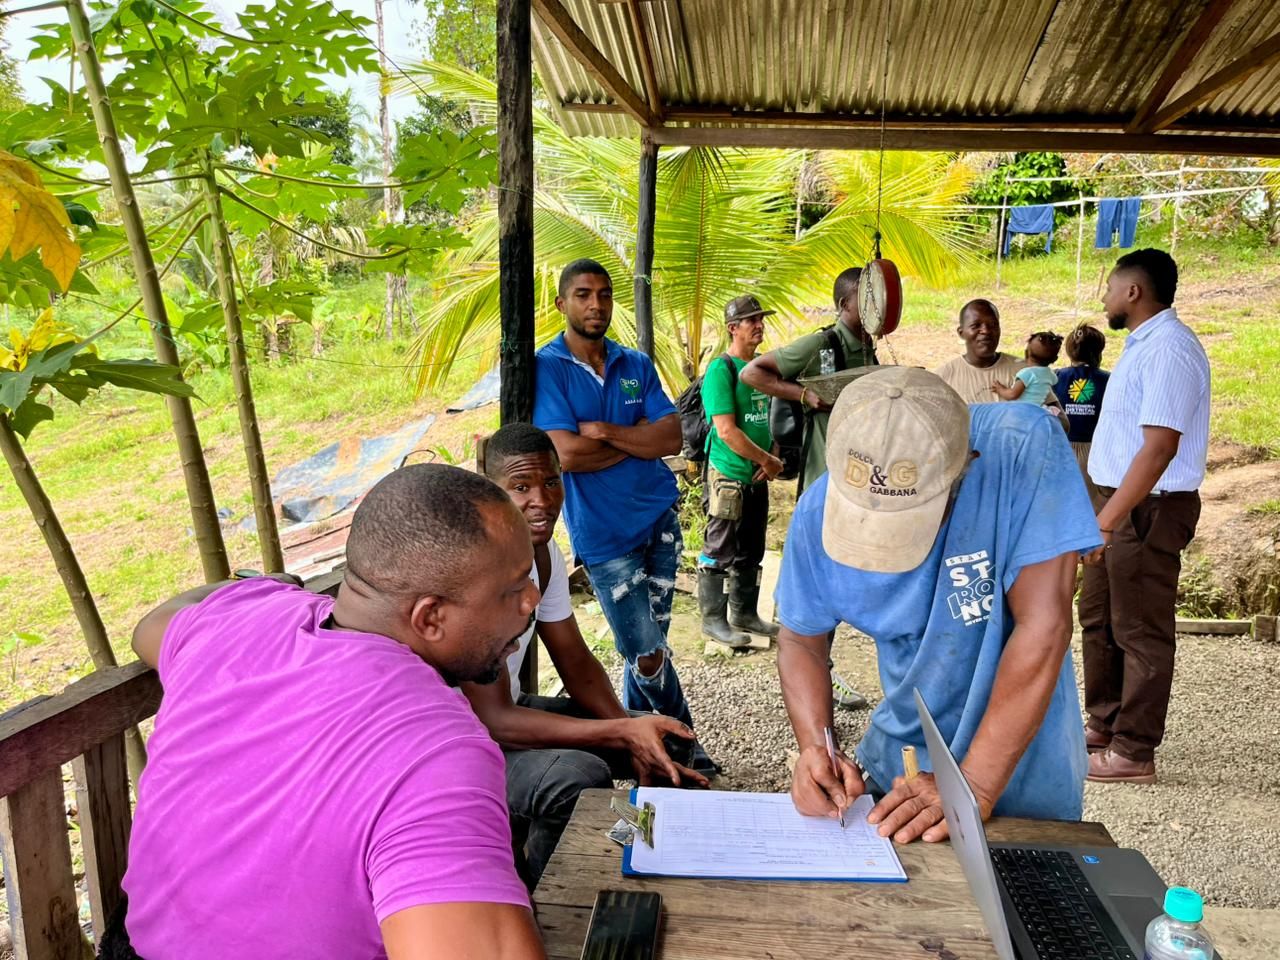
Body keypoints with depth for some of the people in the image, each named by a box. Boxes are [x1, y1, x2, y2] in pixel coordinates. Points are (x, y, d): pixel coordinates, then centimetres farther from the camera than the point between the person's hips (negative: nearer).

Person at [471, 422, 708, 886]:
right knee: (579, 776, -32)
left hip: (504, 710, 9)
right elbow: (492, 720, -31)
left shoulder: (544, 552, -1)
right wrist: (623, 733, -34)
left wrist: (634, 737, -12)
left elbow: (577, 662, 4)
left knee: (656, 738, 6)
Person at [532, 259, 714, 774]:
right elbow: (567, 454, -19)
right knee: (648, 651, -1)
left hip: (660, 518, 5)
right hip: (602, 534, -4)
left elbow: (672, 438, -4)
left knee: (650, 643, 9)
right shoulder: (547, 367, -7)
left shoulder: (637, 365, 8)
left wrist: (606, 432, -17)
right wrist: (639, 442, -7)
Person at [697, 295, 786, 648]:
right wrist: (766, 460, -12)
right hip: (727, 477, -8)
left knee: (751, 552, 16)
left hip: (757, 477, 8)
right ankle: (713, 619, 13)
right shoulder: (721, 370, -14)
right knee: (720, 553, 1)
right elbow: (727, 430, -20)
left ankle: (745, 613, 29)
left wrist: (775, 457, 2)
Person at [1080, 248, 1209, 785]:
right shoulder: (1142, 345, 14)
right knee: (1098, 619, 18)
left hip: (1148, 509, -10)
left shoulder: (1168, 349, -18)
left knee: (1140, 631, -1)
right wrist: (1103, 514, 15)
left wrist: (1105, 520, -27)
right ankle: (1104, 727, 32)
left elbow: (1160, 448, -25)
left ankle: (1133, 753, 11)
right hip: (1121, 502, 10)